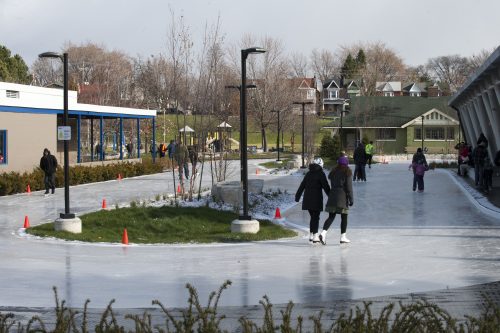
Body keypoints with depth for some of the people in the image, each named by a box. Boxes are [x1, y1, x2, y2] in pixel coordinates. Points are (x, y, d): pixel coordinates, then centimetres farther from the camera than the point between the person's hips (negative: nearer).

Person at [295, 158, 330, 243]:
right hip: (316, 198, -5)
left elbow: (302, 186, 16)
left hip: (307, 199, 5)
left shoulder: (308, 174, 12)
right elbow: (326, 186, -8)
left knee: (312, 217, 16)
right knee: (316, 217, -3)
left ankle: (311, 235, 17)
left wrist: (297, 196, 22)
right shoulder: (321, 174, -5)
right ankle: (315, 236, -8)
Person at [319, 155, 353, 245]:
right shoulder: (347, 172, -4)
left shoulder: (333, 172, 12)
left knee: (331, 216, 4)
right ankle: (343, 237, 9)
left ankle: (323, 233, -16)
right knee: (344, 217, 7)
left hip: (333, 195, 5)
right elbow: (349, 187, -8)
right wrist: (351, 199, -5)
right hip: (342, 197, -5)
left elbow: (332, 184, 14)